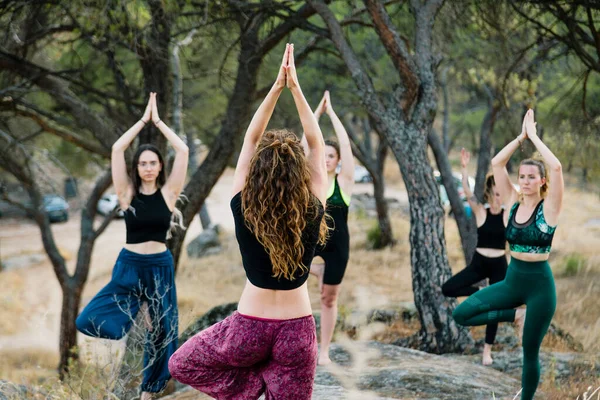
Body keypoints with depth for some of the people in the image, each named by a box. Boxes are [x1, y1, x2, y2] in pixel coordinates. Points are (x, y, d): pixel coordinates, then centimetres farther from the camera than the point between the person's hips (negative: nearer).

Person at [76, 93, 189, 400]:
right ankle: (136, 307, 10)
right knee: (91, 321, -17)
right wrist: (143, 120, -3)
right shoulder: (127, 193, -3)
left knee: (161, 329, 9)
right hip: (129, 264, -1)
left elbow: (183, 150, -7)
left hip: (160, 266, 1)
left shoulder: (168, 192, -2)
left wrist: (158, 121, -1)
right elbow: (117, 149, -9)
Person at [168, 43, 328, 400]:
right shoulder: (313, 213, -12)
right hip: (296, 330, 1)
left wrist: (276, 87, -5)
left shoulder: (244, 210, -12)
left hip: (250, 327, 0)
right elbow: (317, 144, -4)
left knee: (181, 365, 22)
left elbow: (251, 138, -5)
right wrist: (295, 87, -5)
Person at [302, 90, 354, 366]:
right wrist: (317, 112, -8)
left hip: (337, 243, -2)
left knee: (329, 299, 4)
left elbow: (345, 144, -12)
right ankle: (319, 271, 3)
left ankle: (324, 351, 16)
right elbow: (306, 144, -5)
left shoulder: (344, 180, -5)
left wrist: (331, 113, -10)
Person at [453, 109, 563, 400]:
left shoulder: (548, 207, -10)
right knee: (461, 314, -9)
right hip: (512, 281, 5)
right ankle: (516, 315, 8)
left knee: (530, 352, 4)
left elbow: (556, 168, -25)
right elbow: (496, 163, -2)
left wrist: (533, 136, -16)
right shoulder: (513, 203, 3)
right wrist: (520, 137, -6)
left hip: (540, 284, -5)